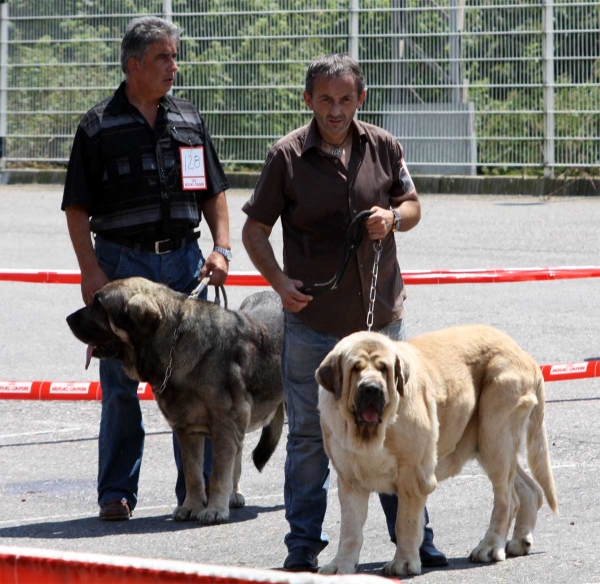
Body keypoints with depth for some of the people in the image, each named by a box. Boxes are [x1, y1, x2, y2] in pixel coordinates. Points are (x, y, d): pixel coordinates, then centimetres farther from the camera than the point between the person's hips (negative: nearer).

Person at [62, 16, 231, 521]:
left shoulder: (189, 121, 10)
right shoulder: (99, 126, -1)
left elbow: (213, 192, 16)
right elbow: (77, 207, -3)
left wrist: (221, 247, 1)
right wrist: (91, 271, -12)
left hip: (183, 260, 3)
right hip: (121, 262, -3)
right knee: (120, 384, 1)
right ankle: (117, 492, 8)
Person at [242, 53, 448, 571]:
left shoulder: (383, 147, 2)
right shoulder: (288, 156, -6)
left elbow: (412, 204, 15)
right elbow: (255, 230, -1)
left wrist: (393, 218, -8)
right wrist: (280, 281, -16)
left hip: (381, 315, 2)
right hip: (313, 320, -2)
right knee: (309, 434, 4)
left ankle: (413, 536, 19)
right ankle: (304, 543, 13)